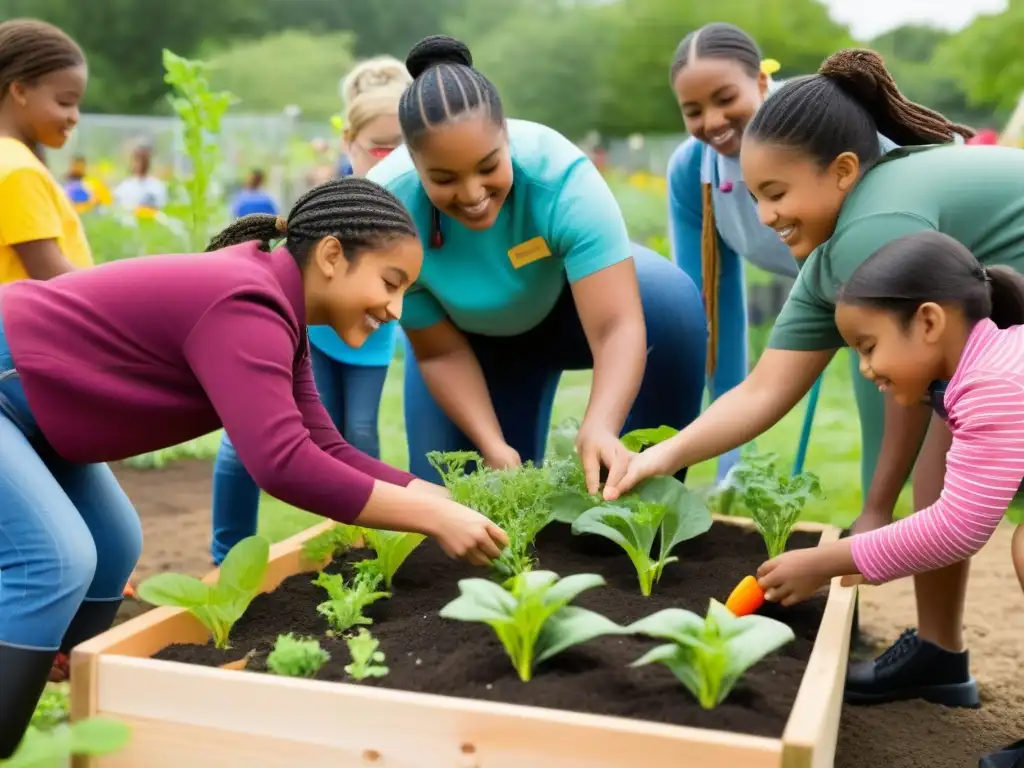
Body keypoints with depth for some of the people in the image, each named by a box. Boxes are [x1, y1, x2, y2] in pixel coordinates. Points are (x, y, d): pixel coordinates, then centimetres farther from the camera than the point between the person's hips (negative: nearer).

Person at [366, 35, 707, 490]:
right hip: (474, 336, 1)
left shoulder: (561, 175, -38)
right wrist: (492, 444, -33)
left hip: (575, 292, -1)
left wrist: (600, 427, -62)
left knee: (671, 304, -32)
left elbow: (618, 325, -45)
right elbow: (440, 352, -20)